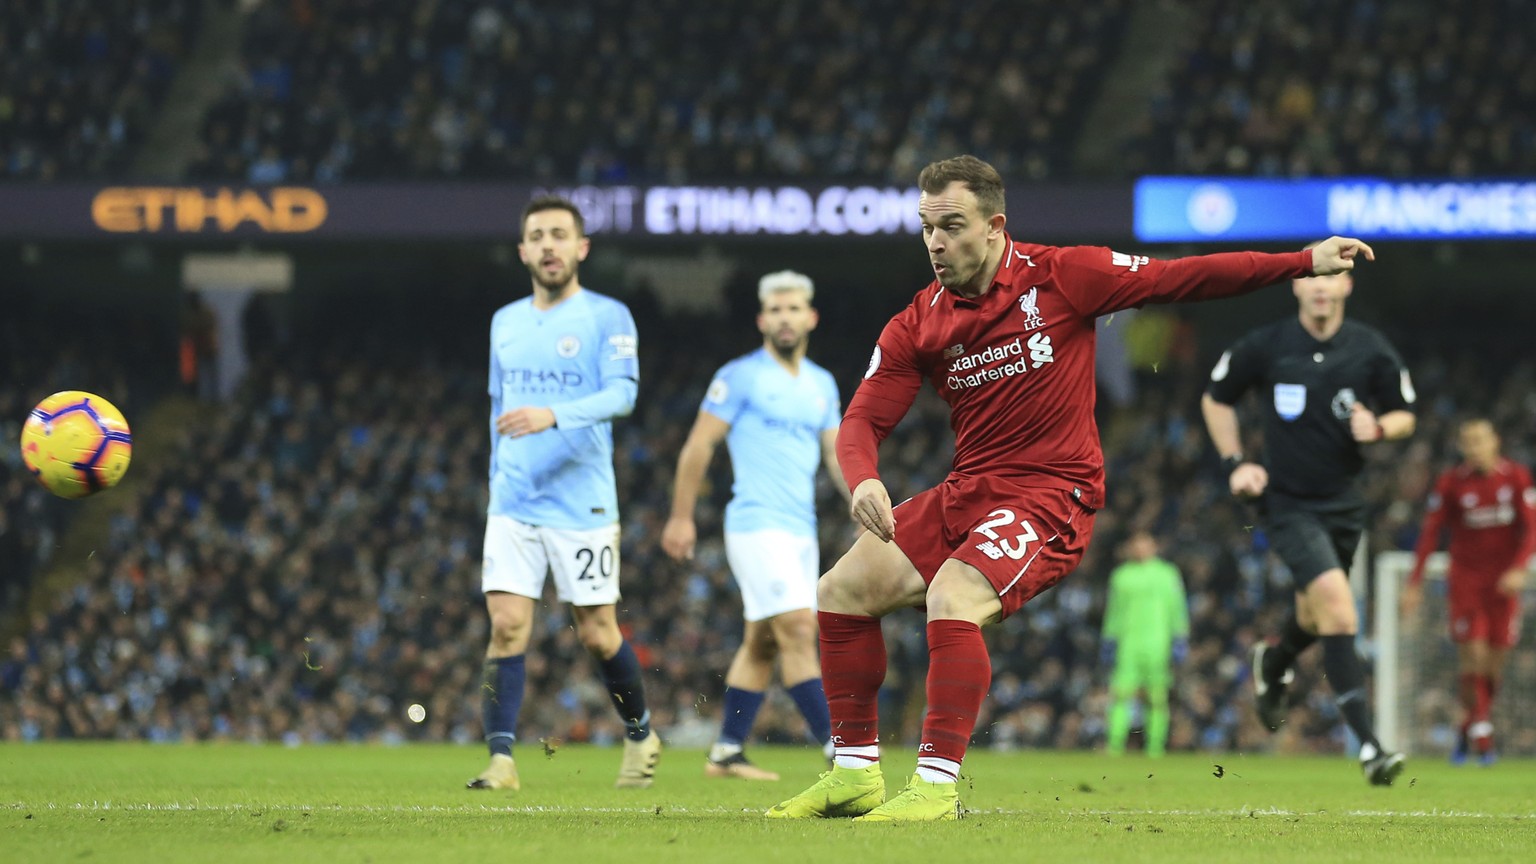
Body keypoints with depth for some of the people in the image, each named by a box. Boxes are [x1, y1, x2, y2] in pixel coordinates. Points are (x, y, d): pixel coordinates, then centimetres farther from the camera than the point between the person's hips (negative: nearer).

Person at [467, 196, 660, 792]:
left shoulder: (607, 317, -4)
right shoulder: (505, 322, 13)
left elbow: (622, 392, -17)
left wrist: (553, 415, -33)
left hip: (583, 506, -4)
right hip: (512, 507, 4)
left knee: (597, 635, 4)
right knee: (507, 626, -10)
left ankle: (640, 733, 28)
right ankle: (502, 759, -12)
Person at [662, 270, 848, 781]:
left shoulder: (822, 385, 15)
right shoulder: (741, 377, -5)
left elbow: (836, 453, 16)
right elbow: (700, 445, -4)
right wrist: (681, 517, -5)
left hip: (801, 528, 7)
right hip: (757, 524, -7)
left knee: (763, 642, 9)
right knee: (798, 630, -14)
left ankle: (726, 753, 15)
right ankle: (836, 748, -17)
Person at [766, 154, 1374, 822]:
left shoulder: (1059, 277, -8)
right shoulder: (917, 326, 3)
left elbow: (1179, 279, -4)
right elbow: (862, 420, 1)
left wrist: (1305, 262, -8)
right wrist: (863, 480, -23)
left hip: (1050, 495, -6)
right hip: (967, 491, 6)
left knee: (951, 595, -30)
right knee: (841, 592, 0)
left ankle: (936, 785, -26)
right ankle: (856, 774, 11)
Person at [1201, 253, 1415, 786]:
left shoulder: (1371, 352, -4)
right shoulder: (1263, 349, -8)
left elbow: (1404, 415, 8)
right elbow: (1215, 399, 9)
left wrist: (1378, 428, -14)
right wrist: (1234, 463, -1)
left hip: (1345, 502, 4)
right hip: (1288, 500, -4)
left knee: (1317, 616, 19)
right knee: (1336, 602, -22)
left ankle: (1274, 663, 58)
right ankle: (1368, 745, -24)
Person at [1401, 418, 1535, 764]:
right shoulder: (1451, 483, -3)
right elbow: (1430, 532, -2)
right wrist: (1414, 583, -7)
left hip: (1503, 582, 1)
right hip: (1465, 577, -1)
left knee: (1494, 664, 2)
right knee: (1473, 655, -14)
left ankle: (1468, 733, 19)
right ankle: (1479, 732, -6)